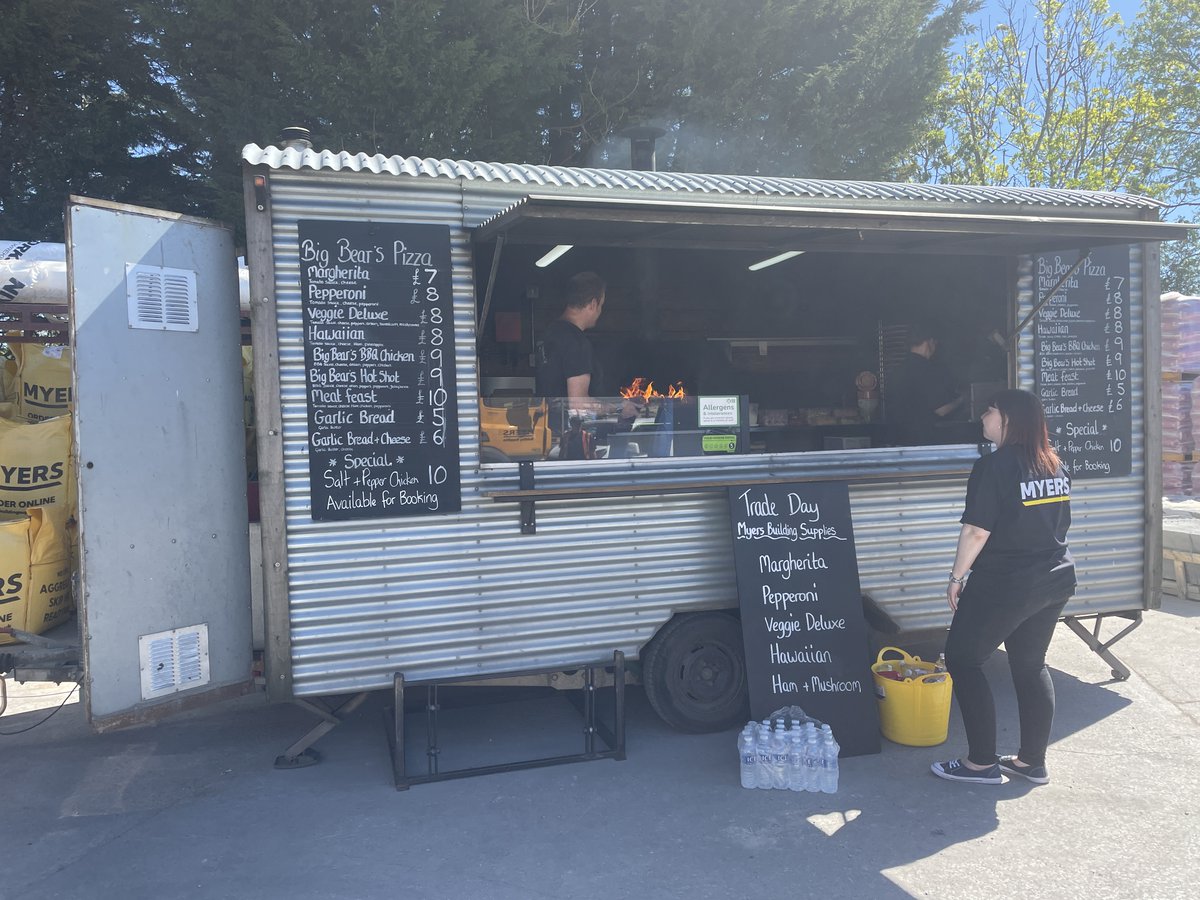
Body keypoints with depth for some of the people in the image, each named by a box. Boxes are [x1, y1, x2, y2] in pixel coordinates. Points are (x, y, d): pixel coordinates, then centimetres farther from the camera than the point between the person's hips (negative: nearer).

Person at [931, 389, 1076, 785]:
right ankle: (1032, 762, 23)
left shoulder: (994, 466, -16)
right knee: (1031, 665, 17)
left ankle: (983, 763, 7)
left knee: (962, 659, 4)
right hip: (1056, 580, 8)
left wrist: (957, 578, -9)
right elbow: (1060, 524, 15)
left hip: (1004, 584, -8)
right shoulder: (1054, 464, 7)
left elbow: (976, 531, -19)